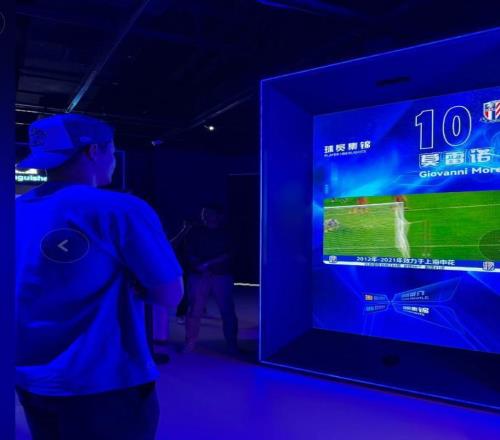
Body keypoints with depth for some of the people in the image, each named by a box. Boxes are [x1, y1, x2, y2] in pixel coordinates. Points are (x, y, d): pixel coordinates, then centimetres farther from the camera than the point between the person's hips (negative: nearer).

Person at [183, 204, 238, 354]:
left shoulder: (225, 234, 7)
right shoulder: (196, 232, 8)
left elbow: (228, 255, -3)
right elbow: (189, 253, 3)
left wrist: (208, 264, -13)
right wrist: (199, 266, -14)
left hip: (222, 276, 0)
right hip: (199, 276, 0)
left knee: (227, 311, 0)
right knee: (194, 310, -1)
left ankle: (232, 345, 11)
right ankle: (189, 344, 9)